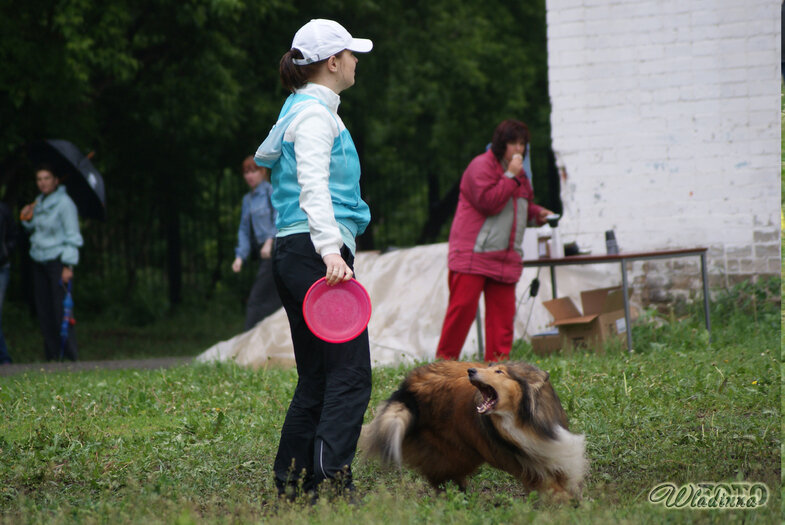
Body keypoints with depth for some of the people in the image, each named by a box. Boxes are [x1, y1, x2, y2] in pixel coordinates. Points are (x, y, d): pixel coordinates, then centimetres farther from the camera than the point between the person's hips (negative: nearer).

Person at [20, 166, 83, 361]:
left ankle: (69, 355, -7)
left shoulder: (64, 203, -9)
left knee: (61, 309, -10)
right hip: (39, 261, 7)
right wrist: (27, 219, 4)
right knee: (43, 310, 5)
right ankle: (51, 355, 9)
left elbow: (73, 237, -10)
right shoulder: (39, 202, 12)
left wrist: (69, 266, -16)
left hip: (57, 260, -7)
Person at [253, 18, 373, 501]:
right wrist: (331, 251, -33)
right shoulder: (315, 113, -10)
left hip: (295, 257, 11)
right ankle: (331, 480, -23)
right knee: (350, 374, -15)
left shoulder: (304, 109, 21)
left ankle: (291, 483, 10)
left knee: (316, 379, 10)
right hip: (315, 255, -11)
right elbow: (313, 185, -23)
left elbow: (265, 155, 35)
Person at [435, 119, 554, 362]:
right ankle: (444, 360, 0)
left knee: (503, 312, 2)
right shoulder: (482, 166, -8)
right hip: (472, 256, -7)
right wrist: (511, 177, -17)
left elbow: (524, 204, 33)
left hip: (505, 258, 8)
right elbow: (488, 201, -20)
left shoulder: (519, 173, 19)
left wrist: (537, 213, 13)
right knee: (463, 306, -9)